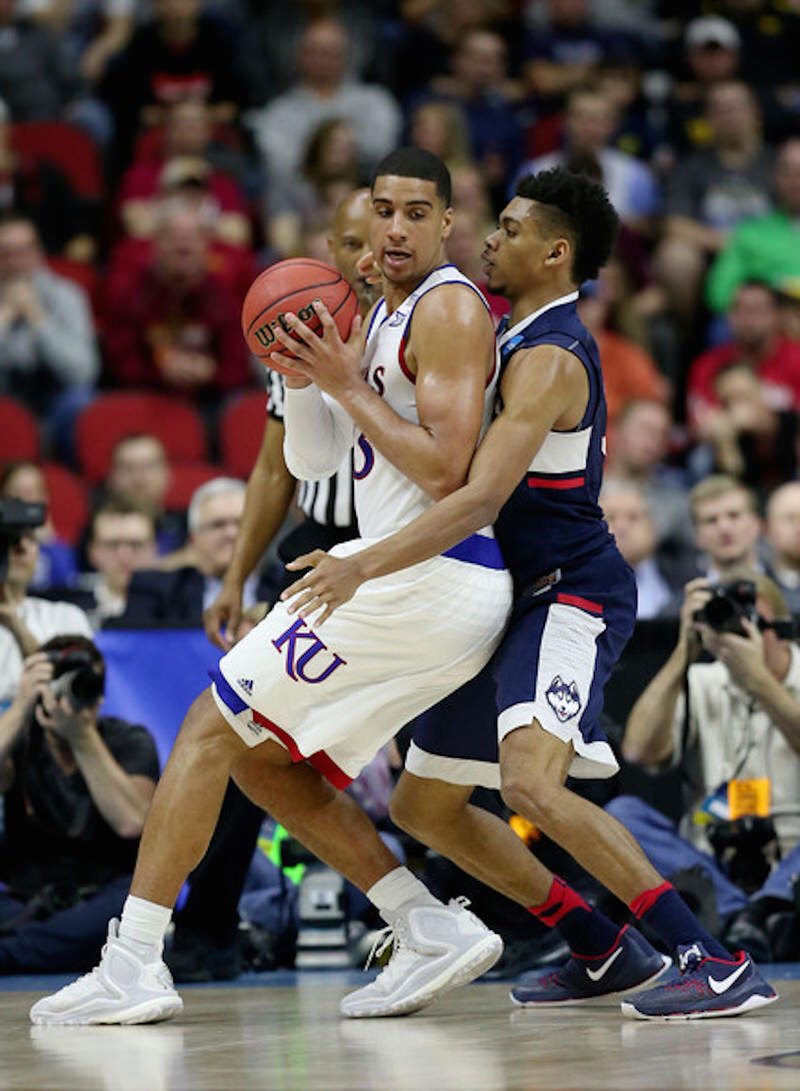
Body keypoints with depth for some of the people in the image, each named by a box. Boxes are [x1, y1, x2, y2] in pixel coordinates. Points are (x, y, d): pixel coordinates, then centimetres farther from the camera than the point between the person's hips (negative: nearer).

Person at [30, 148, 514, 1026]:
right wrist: (302, 369, 1)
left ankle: (133, 964, -4)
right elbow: (311, 462, 19)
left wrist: (350, 384, -14)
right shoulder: (381, 316, 20)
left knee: (210, 728, -5)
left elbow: (443, 471, -20)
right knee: (263, 759, 14)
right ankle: (432, 931, 7)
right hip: (421, 589, 10)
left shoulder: (449, 310, -10)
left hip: (425, 580, -10)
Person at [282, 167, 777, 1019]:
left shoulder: (549, 359, -18)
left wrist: (363, 567, -33)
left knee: (530, 783, -32)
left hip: (570, 597, -11)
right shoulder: (511, 336, 14)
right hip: (513, 599, 11)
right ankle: (605, 953, 20)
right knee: (423, 804, 13)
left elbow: (482, 499, -28)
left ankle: (716, 964, -30)